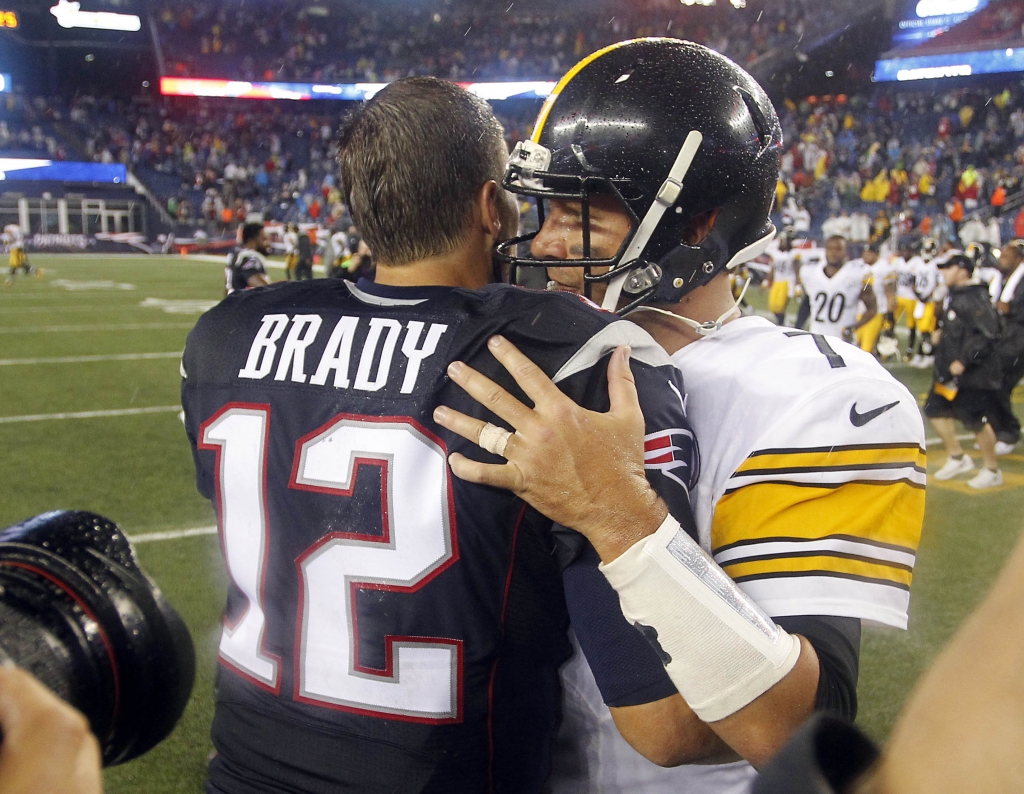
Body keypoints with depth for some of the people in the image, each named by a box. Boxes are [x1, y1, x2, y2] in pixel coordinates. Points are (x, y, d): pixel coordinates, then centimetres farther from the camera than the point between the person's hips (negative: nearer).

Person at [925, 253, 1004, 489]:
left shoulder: (975, 298, -19)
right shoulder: (954, 296, 11)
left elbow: (988, 334, -25)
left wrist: (964, 361, -25)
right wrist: (941, 332, 7)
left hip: (974, 374, -10)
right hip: (949, 372, 10)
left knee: (976, 421, -1)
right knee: (935, 410, 12)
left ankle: (992, 471, 15)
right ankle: (957, 457, 28)